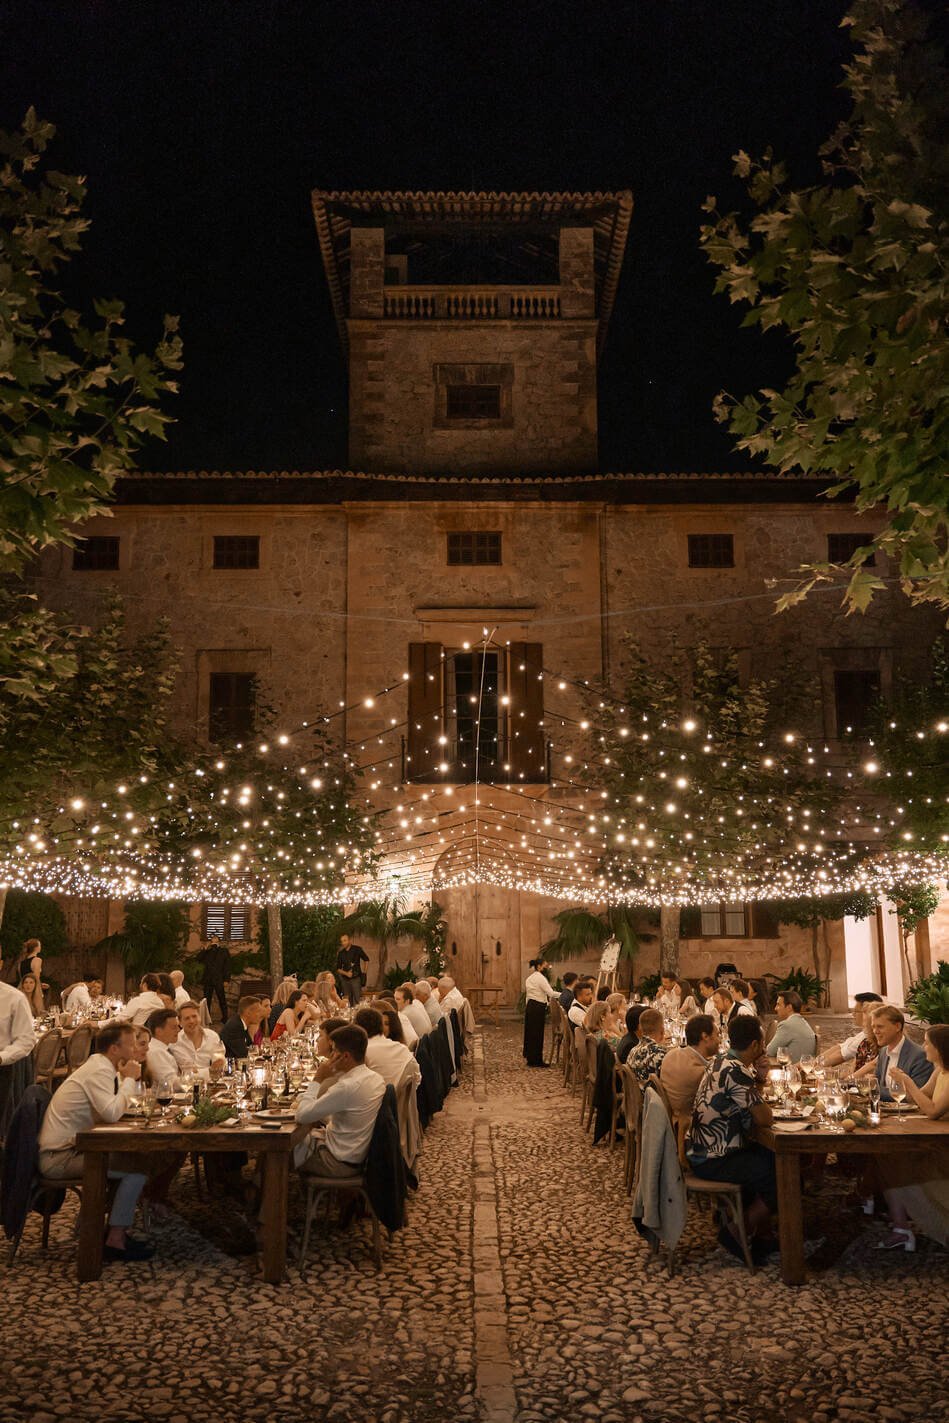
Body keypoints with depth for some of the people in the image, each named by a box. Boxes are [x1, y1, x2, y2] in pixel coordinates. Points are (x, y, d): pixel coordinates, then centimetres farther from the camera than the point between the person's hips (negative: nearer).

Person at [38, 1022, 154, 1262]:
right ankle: (115, 1241, -9)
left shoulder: (99, 1067, 12)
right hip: (59, 1157, -10)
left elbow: (112, 1109, 14)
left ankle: (115, 1230, 14)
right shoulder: (98, 1071, -18)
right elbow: (112, 1113, -31)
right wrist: (128, 1079, -18)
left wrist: (126, 1079, 1)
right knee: (137, 1169, -17)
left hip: (66, 1149, 10)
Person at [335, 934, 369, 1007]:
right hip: (345, 979, 3)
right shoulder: (341, 953, 5)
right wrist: (346, 973, -9)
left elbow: (366, 960, 11)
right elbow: (338, 969, 9)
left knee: (357, 1000, -9)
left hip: (356, 978, -3)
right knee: (347, 1001, 5)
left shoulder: (357, 949, -2)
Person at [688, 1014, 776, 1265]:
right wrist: (764, 1106, -2)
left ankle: (763, 1236, 22)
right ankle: (736, 1233, 4)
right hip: (715, 1161, -10)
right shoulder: (736, 1072, -24)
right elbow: (764, 1119, -22)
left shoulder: (719, 1060, 7)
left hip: (704, 1149, 10)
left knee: (775, 1158, 16)